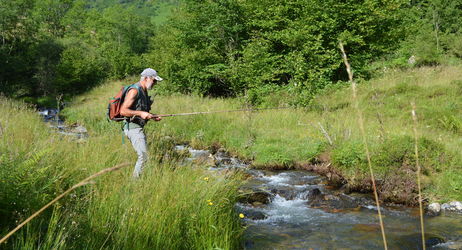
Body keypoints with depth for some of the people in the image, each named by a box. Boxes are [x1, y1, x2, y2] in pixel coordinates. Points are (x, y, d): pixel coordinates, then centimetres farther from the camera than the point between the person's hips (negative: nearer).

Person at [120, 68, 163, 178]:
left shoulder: (144, 91, 16)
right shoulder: (135, 90, -15)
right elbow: (123, 111, -21)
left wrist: (152, 116, 11)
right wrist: (140, 113, -28)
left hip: (138, 128, 10)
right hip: (133, 127, -10)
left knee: (144, 155, 12)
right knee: (144, 155, -13)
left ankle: (136, 179, 19)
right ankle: (135, 178, -6)